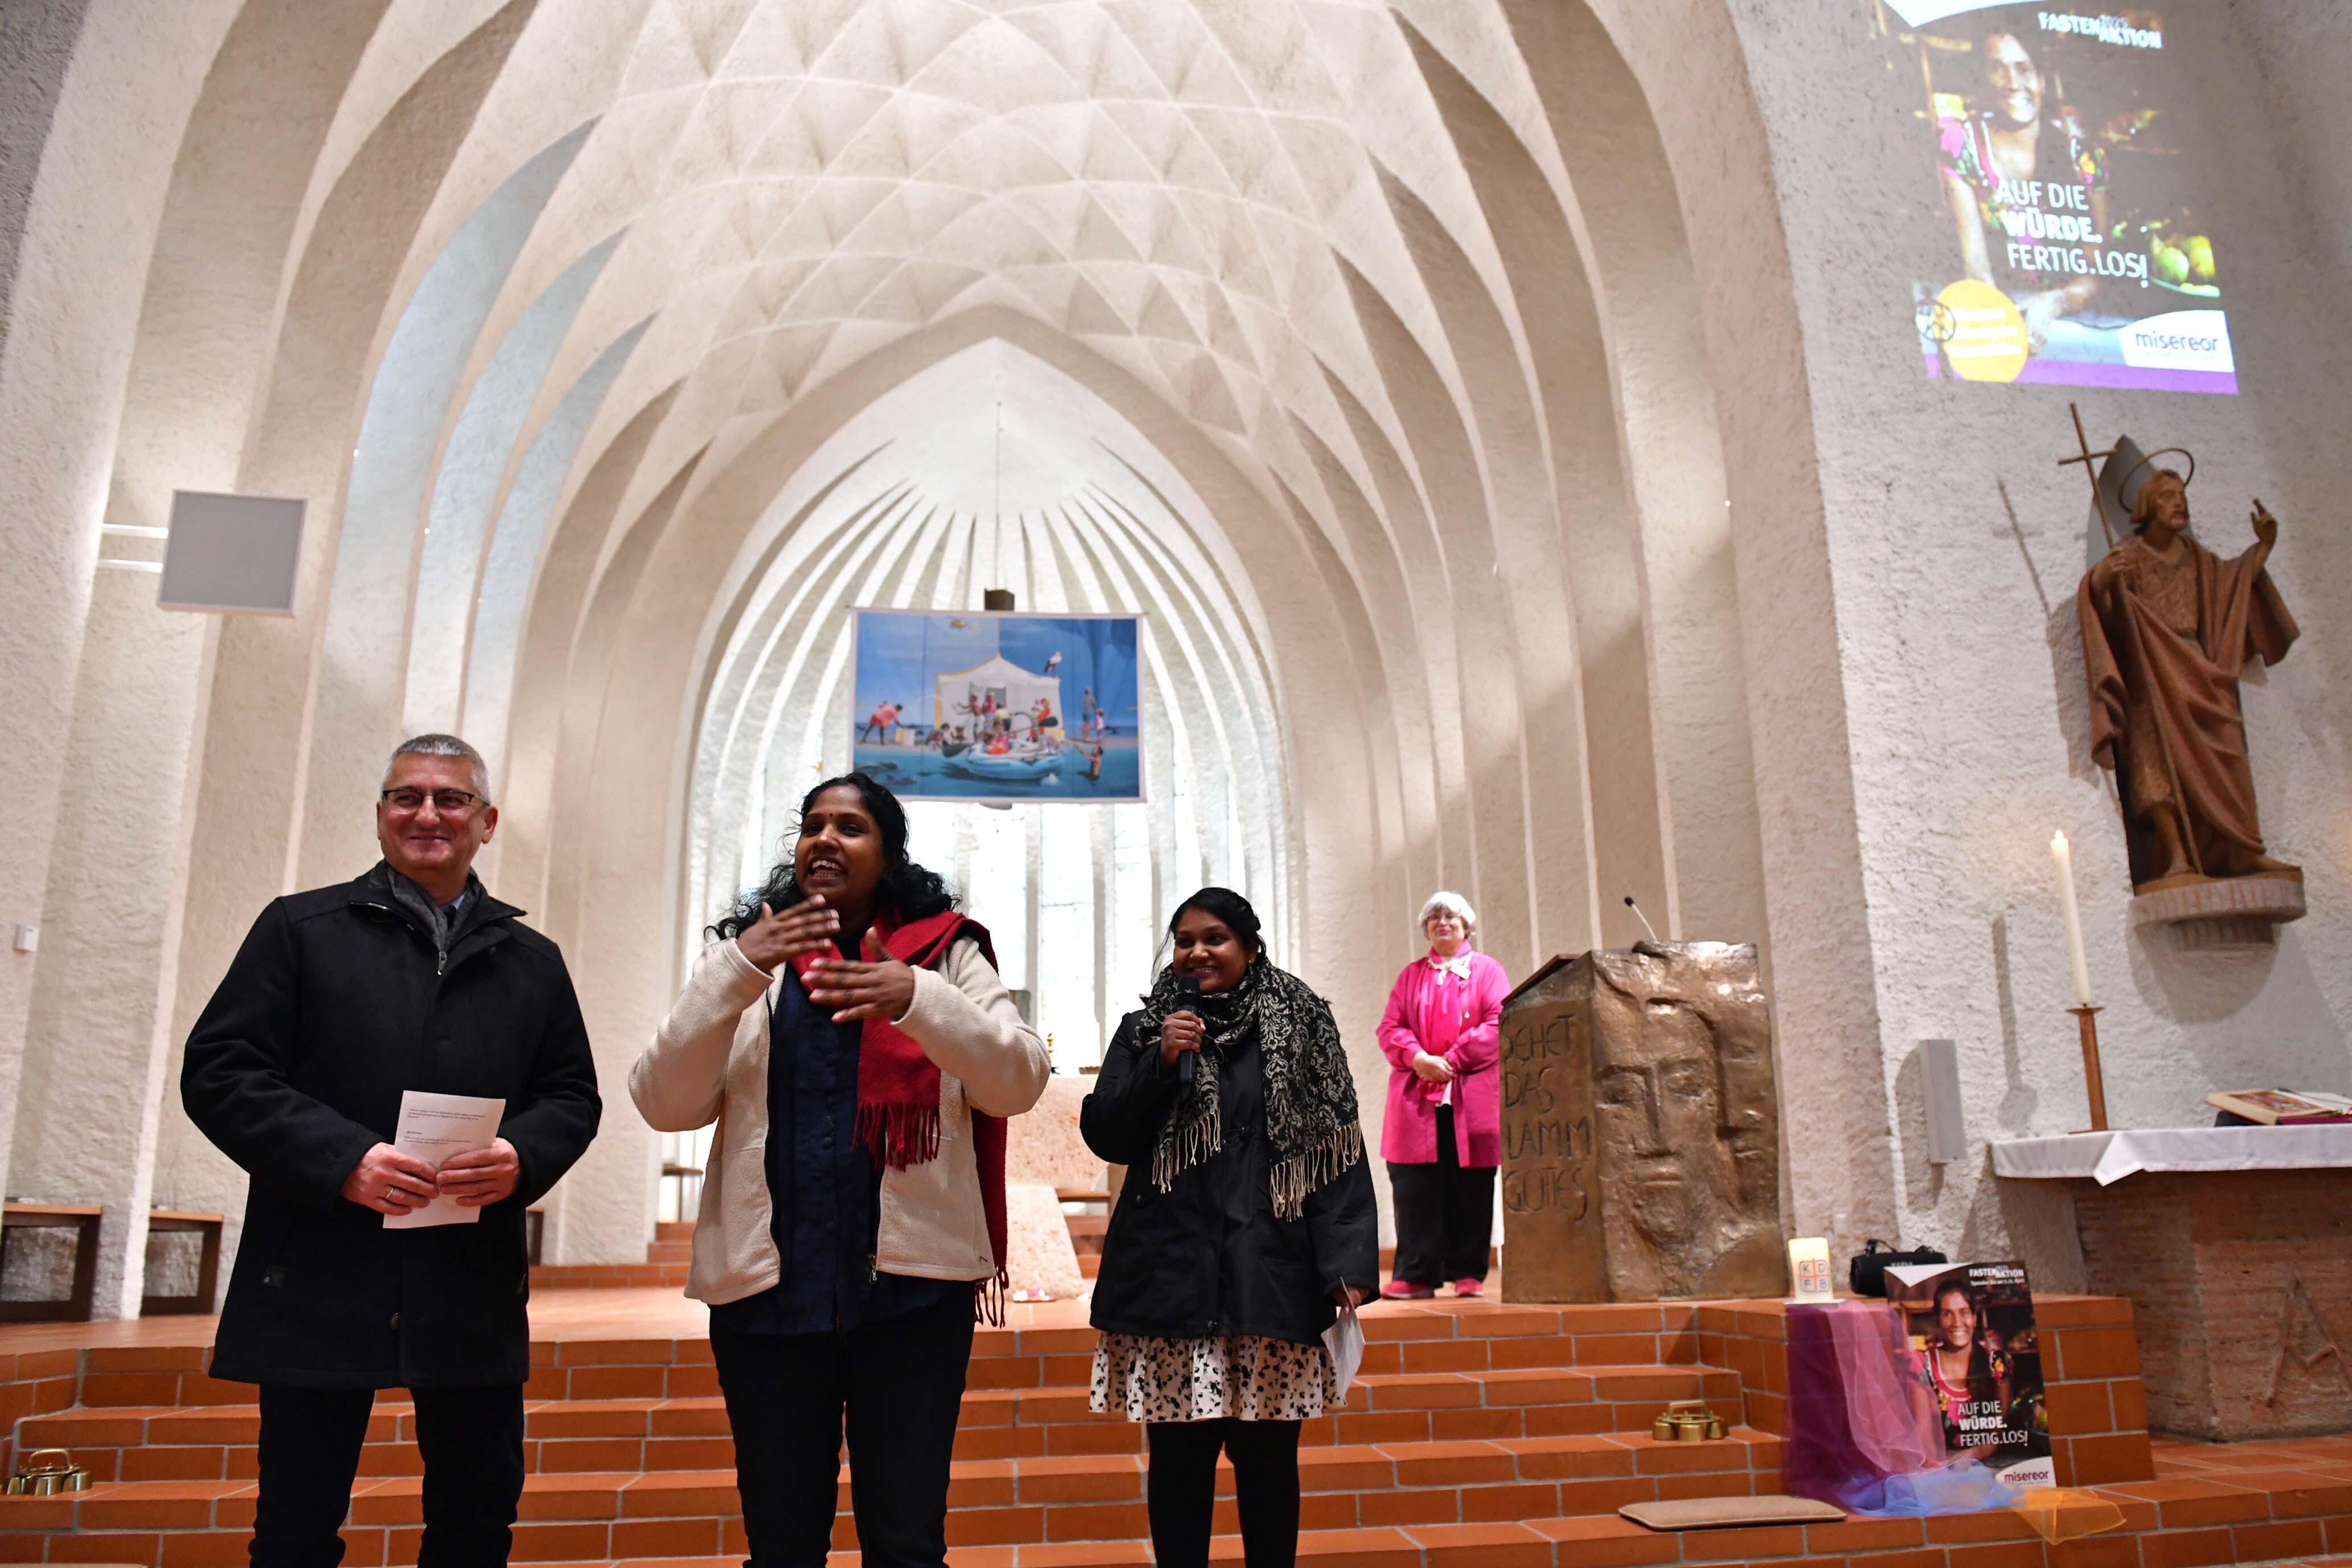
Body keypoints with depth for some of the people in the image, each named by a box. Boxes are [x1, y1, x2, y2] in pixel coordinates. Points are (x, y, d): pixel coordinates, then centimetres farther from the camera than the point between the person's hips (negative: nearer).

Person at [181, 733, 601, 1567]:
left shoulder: (532, 960, 13)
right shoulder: (301, 927, 6)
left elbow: (574, 1095, 11)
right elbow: (218, 1070, -2)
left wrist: (522, 1157, -12)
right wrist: (342, 1159, -16)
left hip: (475, 1287, 2)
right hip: (319, 1280, -2)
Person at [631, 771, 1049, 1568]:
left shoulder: (945, 951, 4)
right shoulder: (745, 954, 9)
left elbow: (1020, 1081, -7)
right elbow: (664, 1105, -1)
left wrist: (918, 1000, -24)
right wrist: (733, 975, -16)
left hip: (912, 1281, -1)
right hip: (768, 1283, 2)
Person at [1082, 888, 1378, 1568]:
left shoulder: (1300, 1026, 5)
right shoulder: (1145, 1030, 10)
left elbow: (1338, 1148, 1)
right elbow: (1103, 1136, 4)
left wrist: (1347, 1261, -8)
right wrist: (1160, 1063, -9)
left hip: (1269, 1277, -1)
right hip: (1170, 1277, 1)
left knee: (1267, 1455, 5)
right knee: (1177, 1456, 5)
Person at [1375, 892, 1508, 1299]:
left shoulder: (1487, 970, 10)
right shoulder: (1411, 975, 18)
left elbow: (1499, 1023, -3)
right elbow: (1390, 1028, 10)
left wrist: (1451, 1059, -12)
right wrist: (1419, 1058, -10)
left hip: (1471, 1098, -2)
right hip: (1416, 1100, 2)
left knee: (1470, 1190, -1)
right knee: (1414, 1189, -4)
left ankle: (1469, 1274, 8)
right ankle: (1415, 1276, 0)